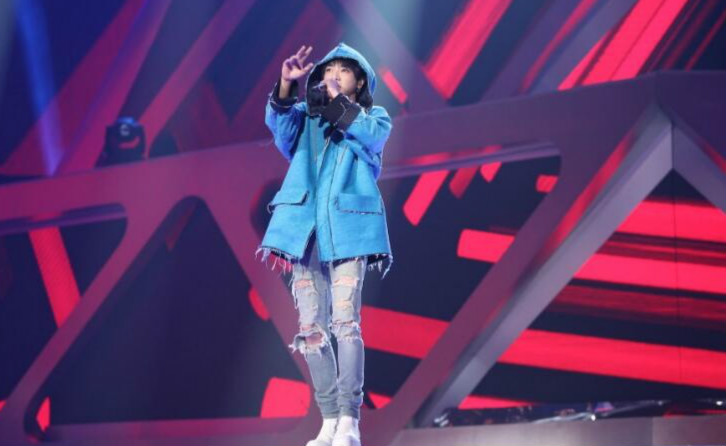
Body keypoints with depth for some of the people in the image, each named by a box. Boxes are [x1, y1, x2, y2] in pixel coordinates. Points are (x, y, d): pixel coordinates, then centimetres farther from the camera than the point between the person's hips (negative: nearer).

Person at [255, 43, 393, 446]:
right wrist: (286, 85, -20)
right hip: (305, 230, 4)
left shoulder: (375, 118, 14)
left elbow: (370, 136, -9)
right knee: (311, 329, 0)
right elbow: (278, 122, -3)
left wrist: (337, 100, -17)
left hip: (347, 228, -4)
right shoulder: (305, 117, 20)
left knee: (345, 322, -15)